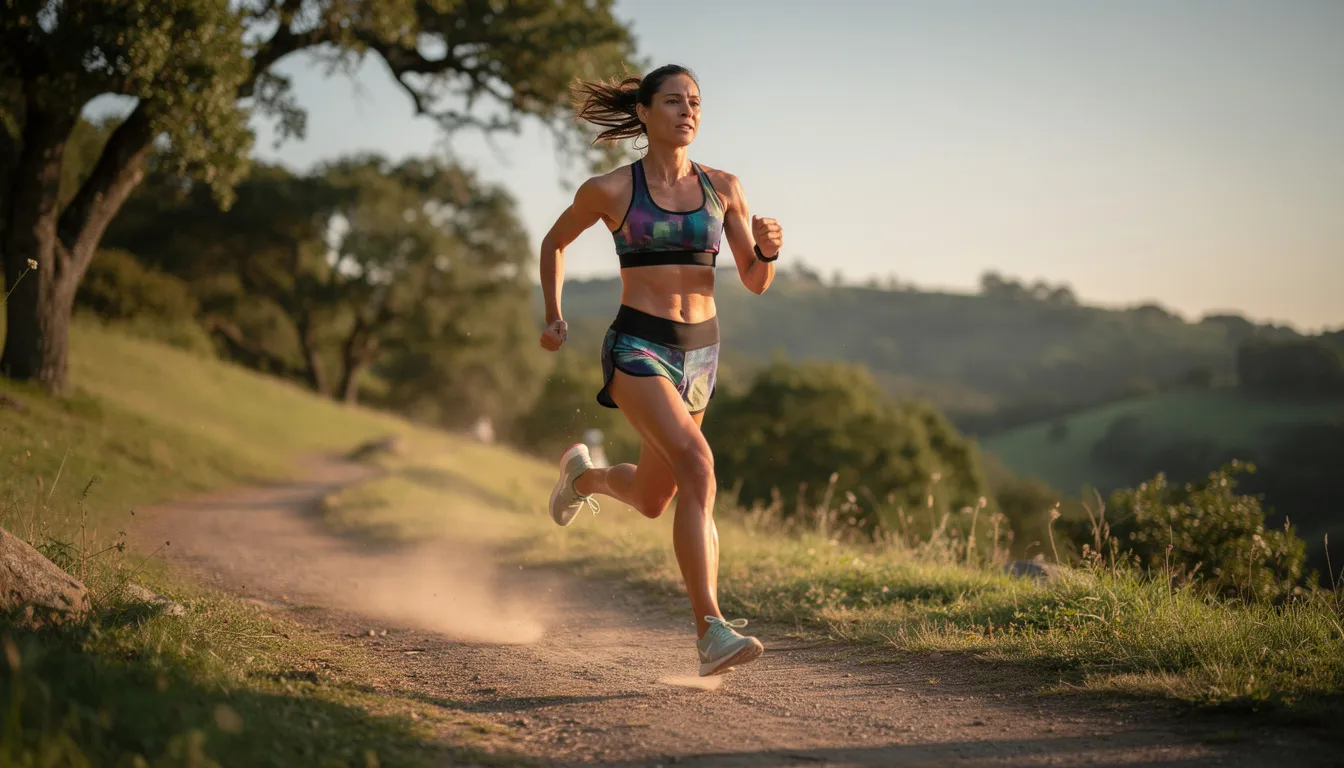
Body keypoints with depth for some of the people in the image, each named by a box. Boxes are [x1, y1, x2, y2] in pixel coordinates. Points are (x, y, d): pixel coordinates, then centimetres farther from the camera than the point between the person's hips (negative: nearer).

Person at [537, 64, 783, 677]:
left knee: (652, 501, 17)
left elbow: (755, 281, 7)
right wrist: (553, 316, 12)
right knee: (697, 464, -28)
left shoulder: (722, 187, 5)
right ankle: (711, 630, -28)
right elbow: (554, 241, 15)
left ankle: (583, 475, 53)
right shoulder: (609, 189, -3)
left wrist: (768, 248, -14)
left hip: (699, 352, 5)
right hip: (637, 347, -5)